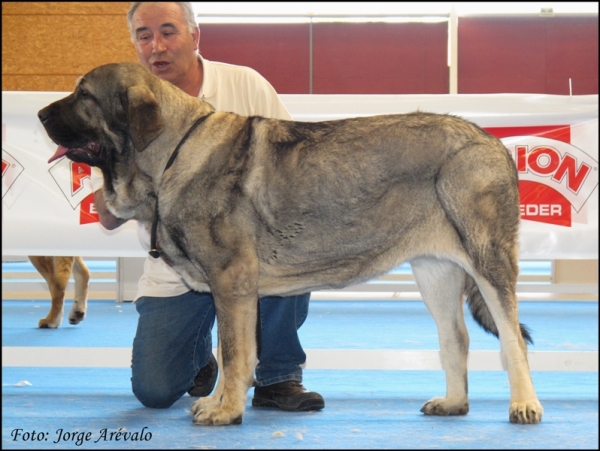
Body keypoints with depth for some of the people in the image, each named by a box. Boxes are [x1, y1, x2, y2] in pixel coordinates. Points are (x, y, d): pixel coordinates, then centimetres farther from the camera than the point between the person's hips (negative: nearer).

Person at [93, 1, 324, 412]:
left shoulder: (244, 85, -6)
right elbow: (109, 218, -3)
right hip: (175, 272, 1)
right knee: (154, 392, -12)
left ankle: (279, 376, -11)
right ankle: (198, 354, 28)